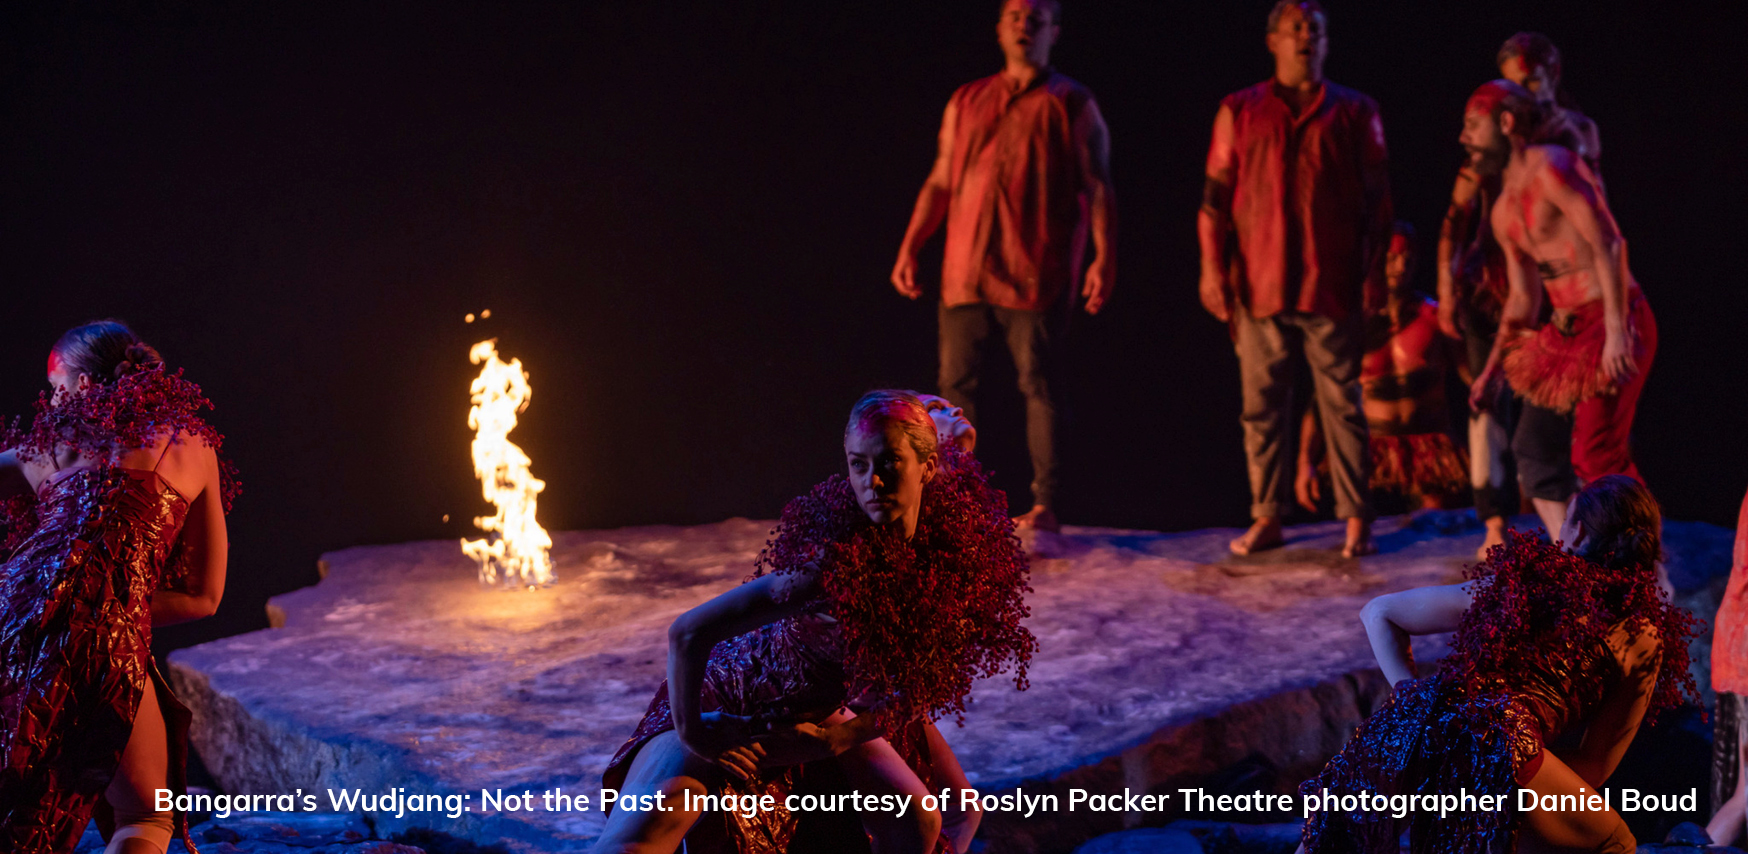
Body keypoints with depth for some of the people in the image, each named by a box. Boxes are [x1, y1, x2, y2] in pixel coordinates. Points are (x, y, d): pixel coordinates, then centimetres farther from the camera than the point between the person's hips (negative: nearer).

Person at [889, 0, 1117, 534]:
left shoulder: (1072, 105, 6)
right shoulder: (966, 103, 16)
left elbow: (1097, 188, 1)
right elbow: (939, 183, 18)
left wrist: (1104, 258, -10)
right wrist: (909, 248, 8)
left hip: (1036, 274, -4)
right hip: (966, 267, 4)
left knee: (1038, 383, -4)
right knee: (956, 382, 1)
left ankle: (1045, 506, -1)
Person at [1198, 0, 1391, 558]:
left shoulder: (1354, 112, 9)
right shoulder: (1239, 111, 11)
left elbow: (1377, 198, 9)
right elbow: (1215, 195, 8)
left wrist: (1376, 272, 1)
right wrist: (1212, 268, 0)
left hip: (1332, 286, -1)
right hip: (1260, 284, 1)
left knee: (1343, 403, 0)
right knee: (1262, 406, 3)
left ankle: (1357, 518, 6)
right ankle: (1267, 517, 10)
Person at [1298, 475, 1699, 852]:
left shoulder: (1517, 577, 27)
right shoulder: (1642, 635, 18)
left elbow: (1378, 613, 32)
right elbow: (1594, 768, 22)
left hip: (1403, 727, 4)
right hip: (1504, 745, -4)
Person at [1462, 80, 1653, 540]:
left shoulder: (1551, 166, -10)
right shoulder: (1504, 213, 17)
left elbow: (1608, 244, -17)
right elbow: (1522, 298, 22)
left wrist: (1615, 330, -24)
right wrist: (1492, 370, 19)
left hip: (1612, 324, -9)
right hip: (1565, 330, 9)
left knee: (1597, 458, -13)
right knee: (1535, 449, 7)